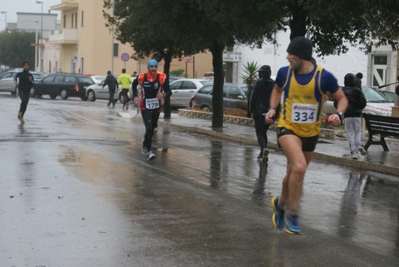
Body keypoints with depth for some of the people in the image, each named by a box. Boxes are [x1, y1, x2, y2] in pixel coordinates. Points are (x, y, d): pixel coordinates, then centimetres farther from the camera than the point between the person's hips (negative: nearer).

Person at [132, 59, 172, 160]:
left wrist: (164, 95, -35)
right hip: (145, 108, -3)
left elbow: (169, 92, -13)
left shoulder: (161, 77, -13)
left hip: (156, 108, 3)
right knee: (149, 128, -16)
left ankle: (145, 146, 42)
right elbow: (134, 85, 11)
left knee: (152, 129, 19)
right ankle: (148, 152, -11)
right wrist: (135, 96, 0)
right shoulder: (142, 77, -12)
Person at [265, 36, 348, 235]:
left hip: (310, 133, 2)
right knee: (299, 167, -26)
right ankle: (292, 214, -10)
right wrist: (273, 108, -1)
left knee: (294, 172, 18)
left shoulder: (324, 76, -14)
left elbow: (342, 98, -1)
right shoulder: (284, 72, -9)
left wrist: (339, 114, -20)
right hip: (288, 128, -2)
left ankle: (280, 203, 47)